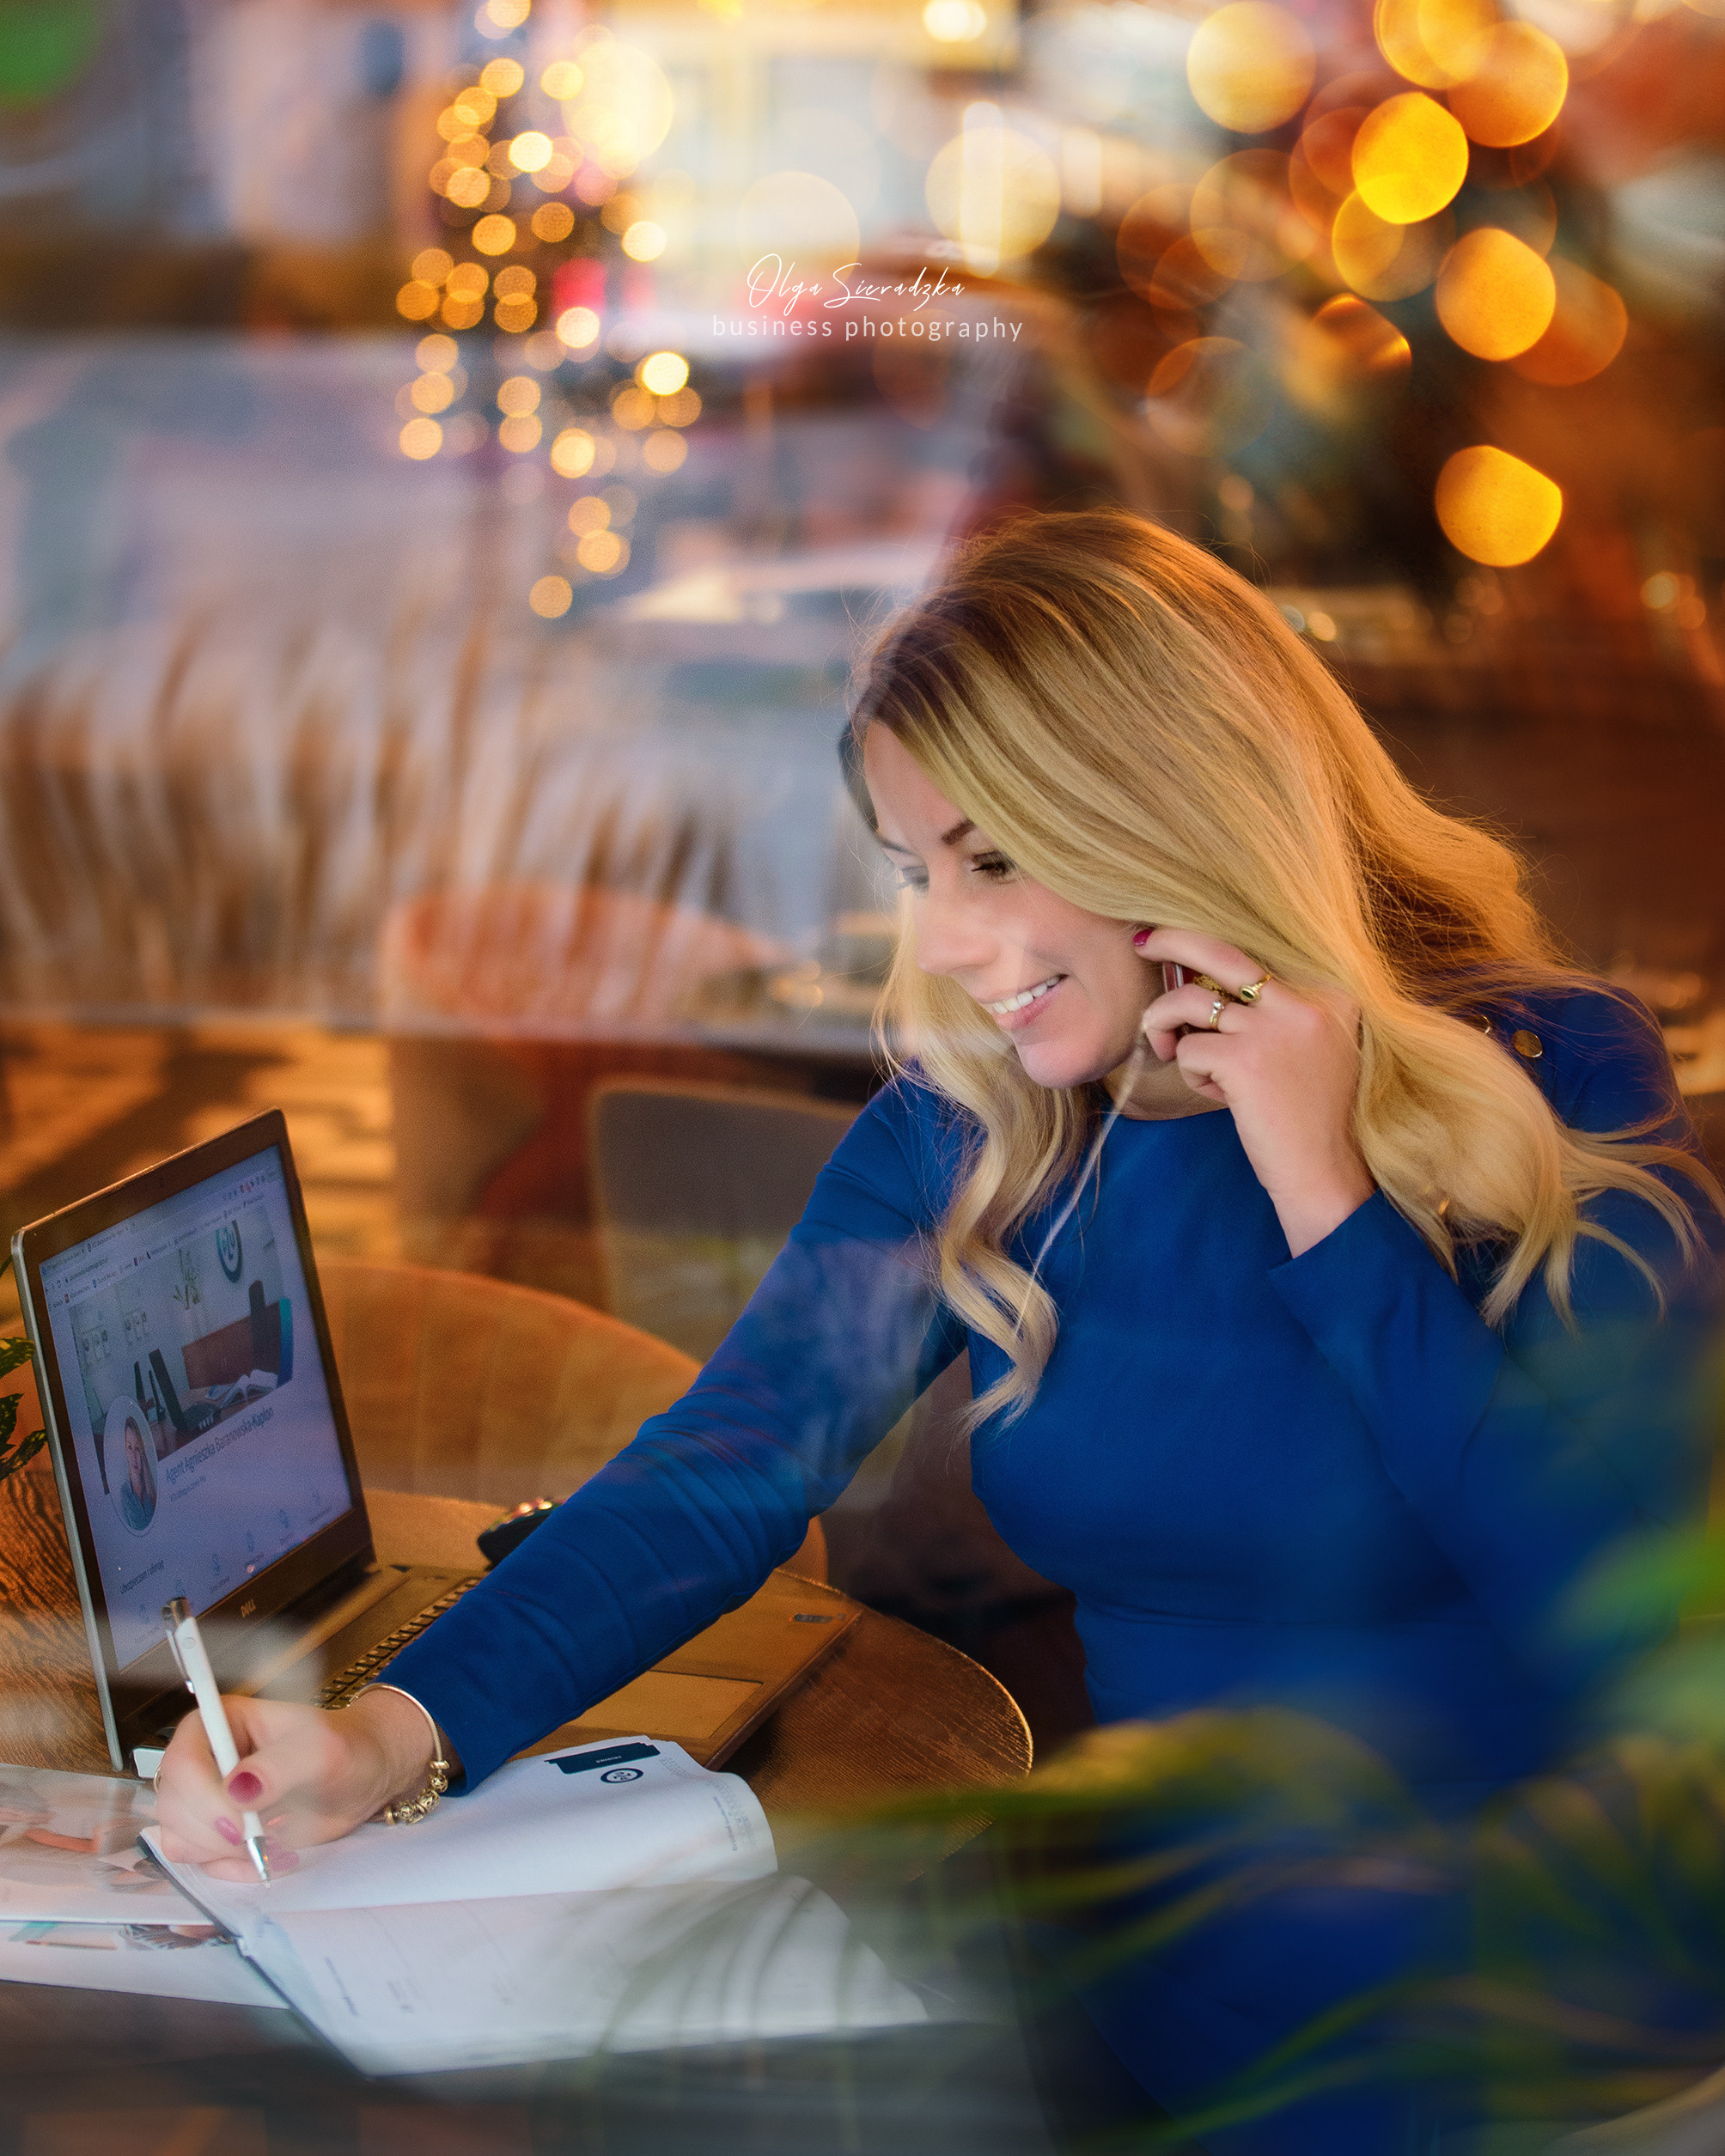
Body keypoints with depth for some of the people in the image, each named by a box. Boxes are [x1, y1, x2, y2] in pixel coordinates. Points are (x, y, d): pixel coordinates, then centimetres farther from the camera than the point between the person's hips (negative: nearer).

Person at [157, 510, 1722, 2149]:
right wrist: (386, 1737, -23)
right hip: (1184, 2008, 5)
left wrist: (1328, 1200, -21)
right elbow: (731, 1464, -8)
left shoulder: (1552, 1078, -10)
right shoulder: (965, 1131, 1)